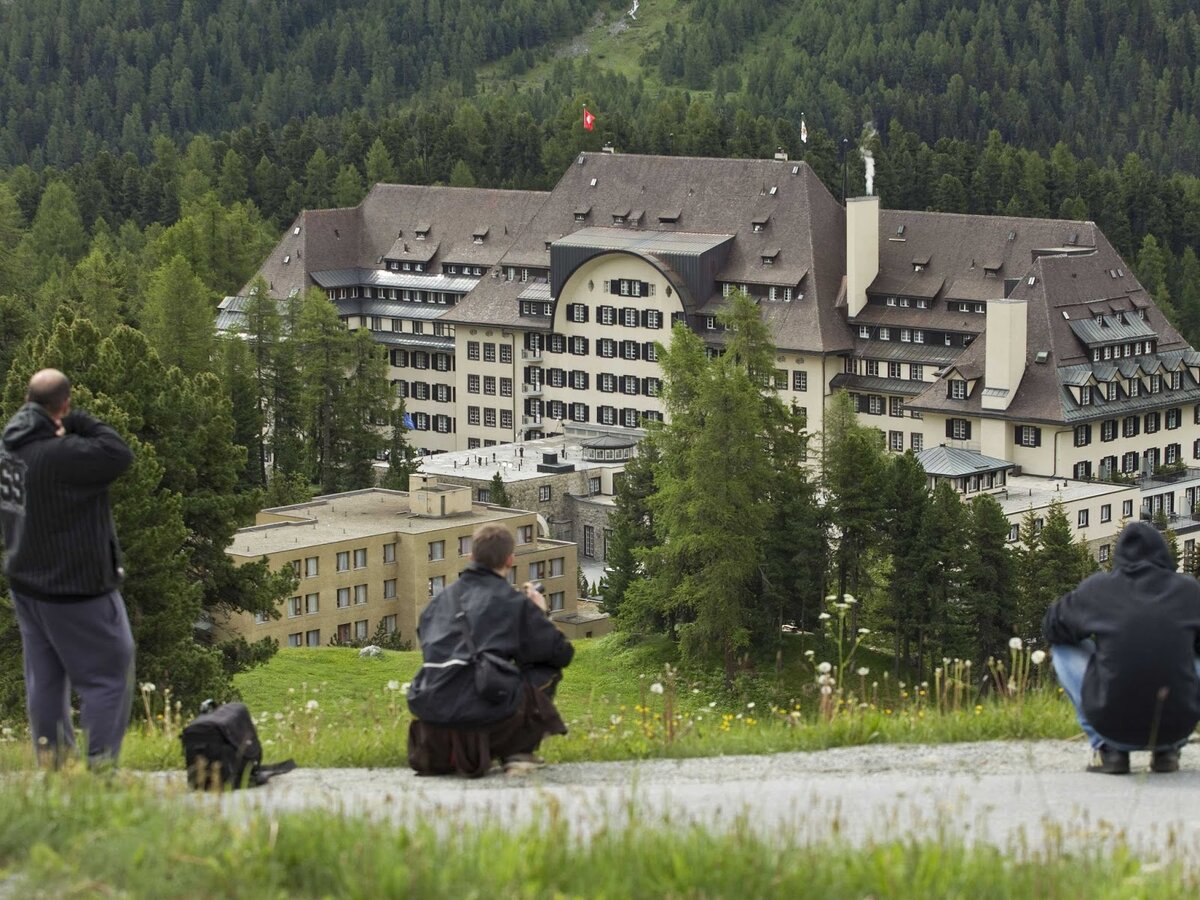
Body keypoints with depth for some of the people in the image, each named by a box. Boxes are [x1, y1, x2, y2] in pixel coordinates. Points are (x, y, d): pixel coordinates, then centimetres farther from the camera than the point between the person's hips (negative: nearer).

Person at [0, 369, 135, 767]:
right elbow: (119, 454, -24)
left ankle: (52, 763, 22)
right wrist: (78, 422, -17)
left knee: (45, 678, 15)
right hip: (76, 586, -9)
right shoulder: (58, 454, -27)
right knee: (108, 675, 1)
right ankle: (99, 765, -2)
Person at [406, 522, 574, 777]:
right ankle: (519, 753, 13)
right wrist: (540, 615, 27)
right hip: (487, 715, -5)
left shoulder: (441, 600, 18)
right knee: (546, 671, 19)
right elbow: (562, 653, 9)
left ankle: (441, 752, 20)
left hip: (432, 715, 5)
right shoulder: (514, 602, 5)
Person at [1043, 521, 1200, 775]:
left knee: (1063, 648, 21)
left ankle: (1107, 749, 12)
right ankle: (1168, 750, 17)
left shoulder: (1097, 588, 1)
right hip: (1177, 728, 1)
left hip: (1114, 730, -1)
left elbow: (1052, 627, 16)